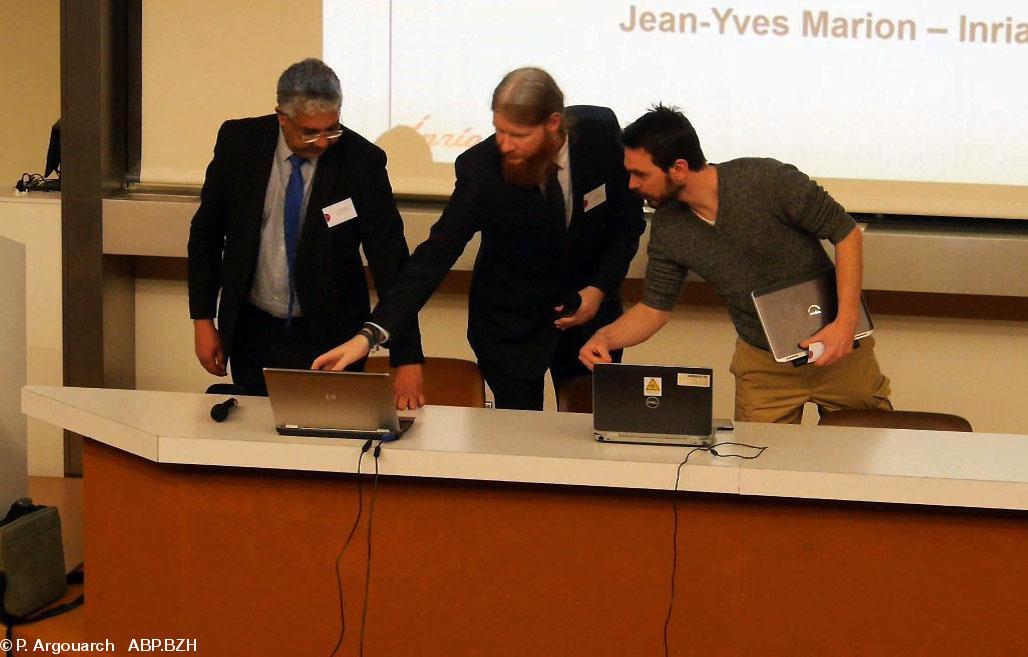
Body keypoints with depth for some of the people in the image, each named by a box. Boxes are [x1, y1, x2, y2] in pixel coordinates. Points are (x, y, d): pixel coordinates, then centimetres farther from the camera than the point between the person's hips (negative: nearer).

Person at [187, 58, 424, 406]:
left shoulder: (362, 160, -15)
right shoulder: (239, 142, -8)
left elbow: (390, 261, -17)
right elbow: (206, 231, 4)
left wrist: (407, 361, -23)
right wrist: (203, 320, 1)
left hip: (329, 337, -2)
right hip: (251, 331, 2)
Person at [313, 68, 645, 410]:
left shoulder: (601, 130, -17)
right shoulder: (480, 167, -24)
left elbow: (628, 218, -2)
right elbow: (437, 253, -24)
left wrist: (601, 288, -15)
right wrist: (371, 333, -33)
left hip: (589, 307, 2)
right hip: (510, 326, -2)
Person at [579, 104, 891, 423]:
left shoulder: (768, 180, -23)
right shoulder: (666, 229, -9)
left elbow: (846, 233, -15)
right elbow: (654, 307, 2)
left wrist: (846, 321, -23)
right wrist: (604, 337, -18)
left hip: (835, 345, -3)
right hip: (762, 367, 3)